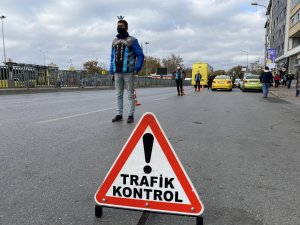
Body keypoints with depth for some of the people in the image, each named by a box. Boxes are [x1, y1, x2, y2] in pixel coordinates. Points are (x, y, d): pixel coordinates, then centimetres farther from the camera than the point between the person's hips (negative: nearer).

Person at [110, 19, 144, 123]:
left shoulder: (132, 40, 1)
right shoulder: (114, 41, 16)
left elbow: (140, 55, -3)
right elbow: (112, 57, 17)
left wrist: (137, 69, -12)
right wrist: (112, 71, 10)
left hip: (128, 72, -5)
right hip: (117, 73, 5)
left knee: (130, 94, 0)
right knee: (119, 94, 9)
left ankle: (131, 115, 5)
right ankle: (119, 114, 16)